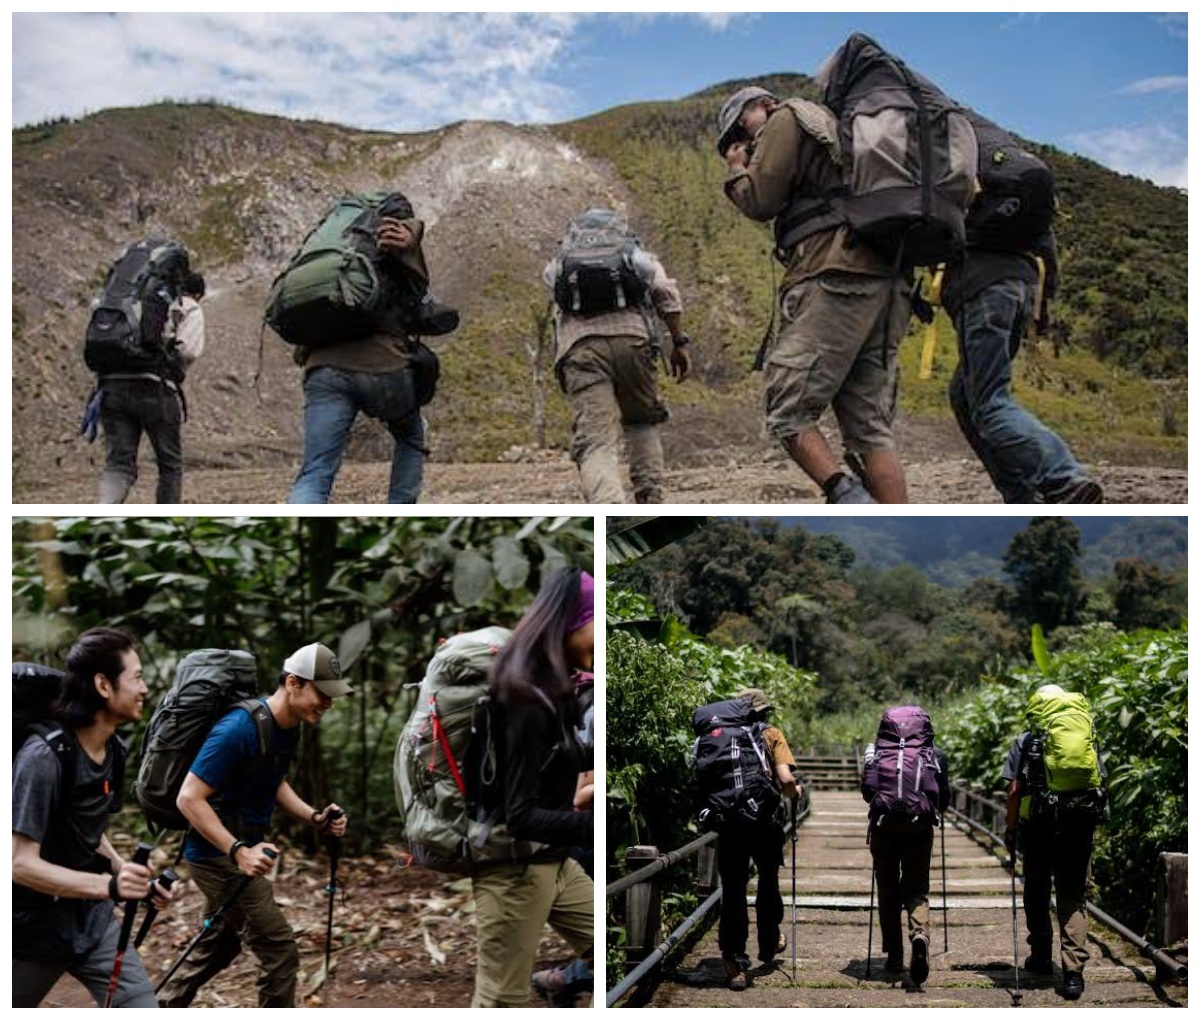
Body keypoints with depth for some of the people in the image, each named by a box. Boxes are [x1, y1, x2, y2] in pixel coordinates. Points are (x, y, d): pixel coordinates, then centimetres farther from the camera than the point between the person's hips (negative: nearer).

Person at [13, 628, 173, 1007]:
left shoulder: (114, 750, 2)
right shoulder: (44, 757, -23)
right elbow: (22, 863, -26)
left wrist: (127, 872, 1)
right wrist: (108, 886, -36)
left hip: (92, 921, 6)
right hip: (35, 929, -6)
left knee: (143, 1007, -3)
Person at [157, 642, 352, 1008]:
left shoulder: (288, 728, 2)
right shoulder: (239, 730, -27)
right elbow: (189, 798, -26)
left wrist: (314, 817, 2)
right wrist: (239, 852, -33)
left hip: (242, 847, 10)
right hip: (219, 855, -10)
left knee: (217, 948, 23)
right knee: (281, 953, -7)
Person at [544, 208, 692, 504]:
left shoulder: (561, 261, 32)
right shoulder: (633, 252, 25)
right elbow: (665, 290, 12)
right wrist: (679, 341, 10)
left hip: (579, 344, 0)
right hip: (630, 336, 1)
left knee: (596, 442, -9)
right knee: (642, 422, 24)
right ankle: (650, 500, 10)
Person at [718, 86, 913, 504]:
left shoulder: (786, 118, 9)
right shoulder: (838, 130, 35)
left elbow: (761, 201, 0)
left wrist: (737, 170, 18)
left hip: (836, 277, -8)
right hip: (887, 281, 8)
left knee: (787, 411, -6)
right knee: (870, 426, 5)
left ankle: (848, 498, -24)